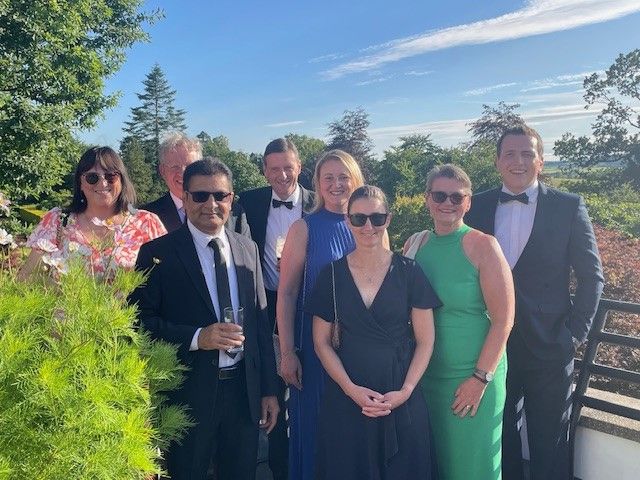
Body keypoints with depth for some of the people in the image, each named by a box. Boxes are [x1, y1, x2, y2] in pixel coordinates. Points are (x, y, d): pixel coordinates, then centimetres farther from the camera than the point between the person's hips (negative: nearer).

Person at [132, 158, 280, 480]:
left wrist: (269, 390, 8)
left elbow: (260, 321, 7)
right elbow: (141, 322, -9)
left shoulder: (248, 249, 5)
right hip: (188, 393, -4)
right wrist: (197, 337, -23)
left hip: (244, 391, 4)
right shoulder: (158, 253, -8)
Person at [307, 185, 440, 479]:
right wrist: (351, 389, -9)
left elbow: (425, 340, -1)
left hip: (402, 400, 0)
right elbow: (321, 342, 1)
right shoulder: (332, 275, -1)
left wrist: (405, 392, -10)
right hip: (345, 399, 1)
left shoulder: (408, 272, -2)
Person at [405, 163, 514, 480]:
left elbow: (503, 321, -13)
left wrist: (480, 379, -14)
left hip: (473, 377, -4)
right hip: (425, 374, 4)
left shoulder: (483, 246, -12)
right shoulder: (416, 244, 1)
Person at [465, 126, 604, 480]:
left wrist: (577, 331, -6)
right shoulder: (477, 207, 0)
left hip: (549, 346, -2)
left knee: (549, 446, 14)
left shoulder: (569, 206, -5)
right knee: (500, 436, 19)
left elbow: (590, 276, -1)